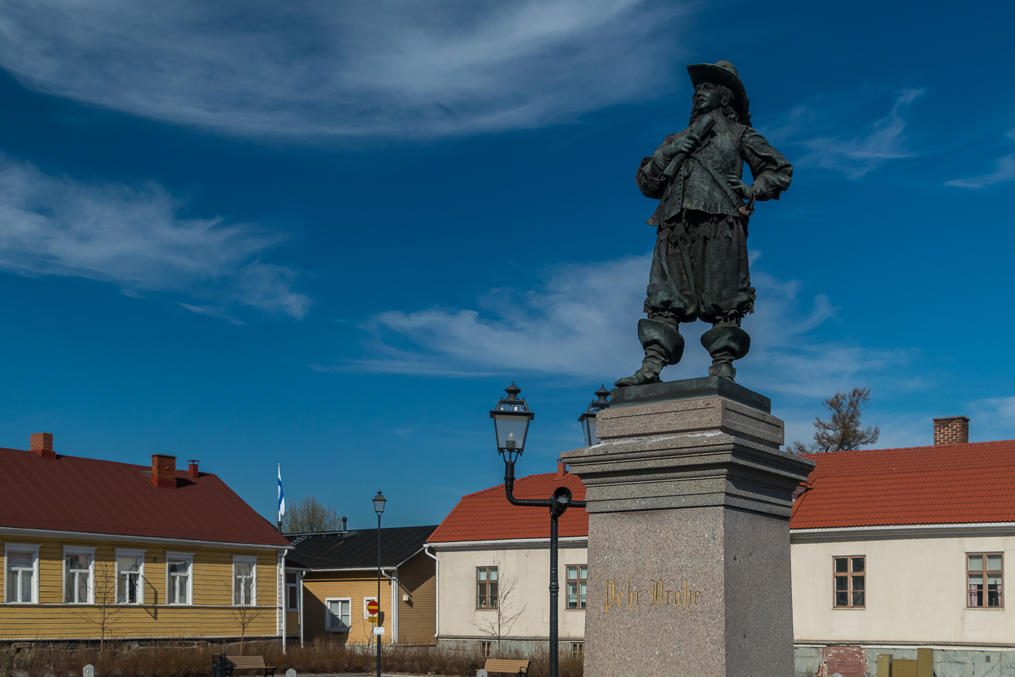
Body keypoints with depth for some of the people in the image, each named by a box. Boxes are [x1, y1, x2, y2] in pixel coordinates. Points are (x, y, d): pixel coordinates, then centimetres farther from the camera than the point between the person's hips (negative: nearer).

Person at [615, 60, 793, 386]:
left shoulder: (738, 133, 22)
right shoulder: (676, 139, 32)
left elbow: (780, 170, 18)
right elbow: (646, 182, 24)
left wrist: (751, 190, 1)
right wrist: (668, 153, 7)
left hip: (719, 222, -3)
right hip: (675, 223, 3)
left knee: (722, 299, -10)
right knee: (663, 298, -9)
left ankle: (723, 367, -13)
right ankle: (651, 368, -17)